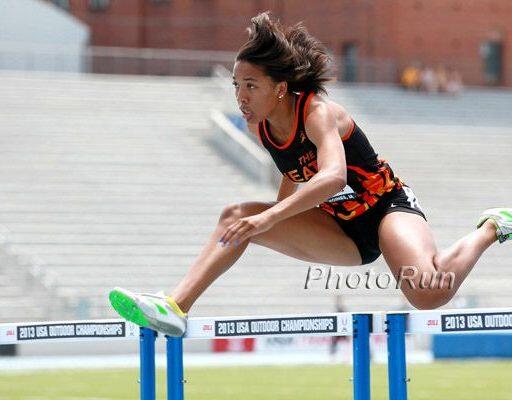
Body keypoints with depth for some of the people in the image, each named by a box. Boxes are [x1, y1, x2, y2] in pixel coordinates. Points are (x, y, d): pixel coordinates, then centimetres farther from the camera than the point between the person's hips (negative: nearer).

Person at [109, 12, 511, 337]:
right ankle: (176, 307, -20)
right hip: (341, 231, 7)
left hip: (387, 206, -7)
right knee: (236, 216, -12)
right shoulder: (261, 128, -2)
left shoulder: (318, 112, -23)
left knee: (428, 293, -35)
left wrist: (270, 218, -51)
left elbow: (334, 177, -43)